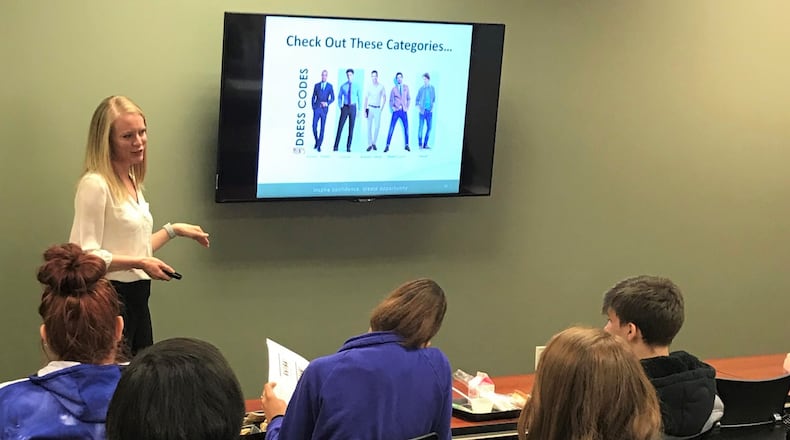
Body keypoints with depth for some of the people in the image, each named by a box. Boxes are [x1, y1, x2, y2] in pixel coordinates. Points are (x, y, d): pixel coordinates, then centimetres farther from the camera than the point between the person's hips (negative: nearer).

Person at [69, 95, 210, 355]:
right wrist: (139, 263, -21)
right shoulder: (95, 185, -15)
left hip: (137, 298, 9)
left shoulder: (132, 182, 12)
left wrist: (174, 230, 21)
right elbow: (85, 255, -21)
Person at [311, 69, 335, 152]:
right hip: (317, 108, 1)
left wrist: (327, 103, -15)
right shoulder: (316, 85, 8)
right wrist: (313, 107, 2)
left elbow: (332, 98, 2)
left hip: (324, 109, -1)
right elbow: (313, 97, 11)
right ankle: (316, 142, 16)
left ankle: (319, 146, 5)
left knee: (322, 128, -1)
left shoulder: (330, 86, 4)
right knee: (314, 127, -7)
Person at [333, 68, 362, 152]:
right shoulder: (343, 86, 1)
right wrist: (340, 107, 1)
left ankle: (348, 147, 8)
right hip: (345, 108, 0)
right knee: (340, 126, -4)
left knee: (351, 128, 1)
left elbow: (359, 98, 4)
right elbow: (339, 97, 12)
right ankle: (336, 146, 1)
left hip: (353, 108, 0)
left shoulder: (356, 86, 0)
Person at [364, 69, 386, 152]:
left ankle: (374, 143, 10)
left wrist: (382, 107, 3)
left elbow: (384, 98, 10)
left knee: (377, 127, -3)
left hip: (378, 109, 0)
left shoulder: (381, 86, 1)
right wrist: (365, 110, -1)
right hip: (370, 108, 0)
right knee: (369, 127, -2)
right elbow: (366, 99, 4)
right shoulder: (369, 87, 1)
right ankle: (370, 144, 1)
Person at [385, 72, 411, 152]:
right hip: (396, 111, -2)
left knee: (406, 128, 0)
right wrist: (392, 107, -6)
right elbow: (391, 100, 8)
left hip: (404, 111, 2)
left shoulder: (406, 87, 9)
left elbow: (409, 98, 14)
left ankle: (407, 145, 11)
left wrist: (407, 107, 2)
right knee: (391, 129, -6)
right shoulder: (394, 88, 4)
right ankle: (387, 146, -5)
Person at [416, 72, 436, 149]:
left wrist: (432, 107, 5)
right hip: (423, 111, -3)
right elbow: (417, 100, 4)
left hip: (429, 111, 3)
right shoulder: (421, 89, -2)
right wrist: (419, 108, -5)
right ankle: (420, 144, 1)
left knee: (429, 127, 2)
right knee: (421, 127, -6)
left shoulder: (432, 88, 6)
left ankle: (425, 144, 10)